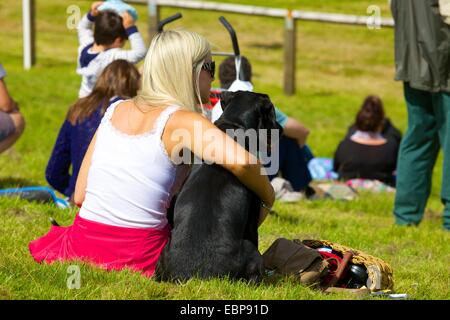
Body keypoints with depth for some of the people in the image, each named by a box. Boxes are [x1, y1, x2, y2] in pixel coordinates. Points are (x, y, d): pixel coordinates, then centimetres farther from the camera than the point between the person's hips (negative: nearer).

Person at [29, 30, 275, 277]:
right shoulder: (183, 121, -8)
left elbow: (80, 196, 10)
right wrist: (267, 199, -7)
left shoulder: (115, 110, 10)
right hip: (137, 257, -6)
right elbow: (242, 162, -25)